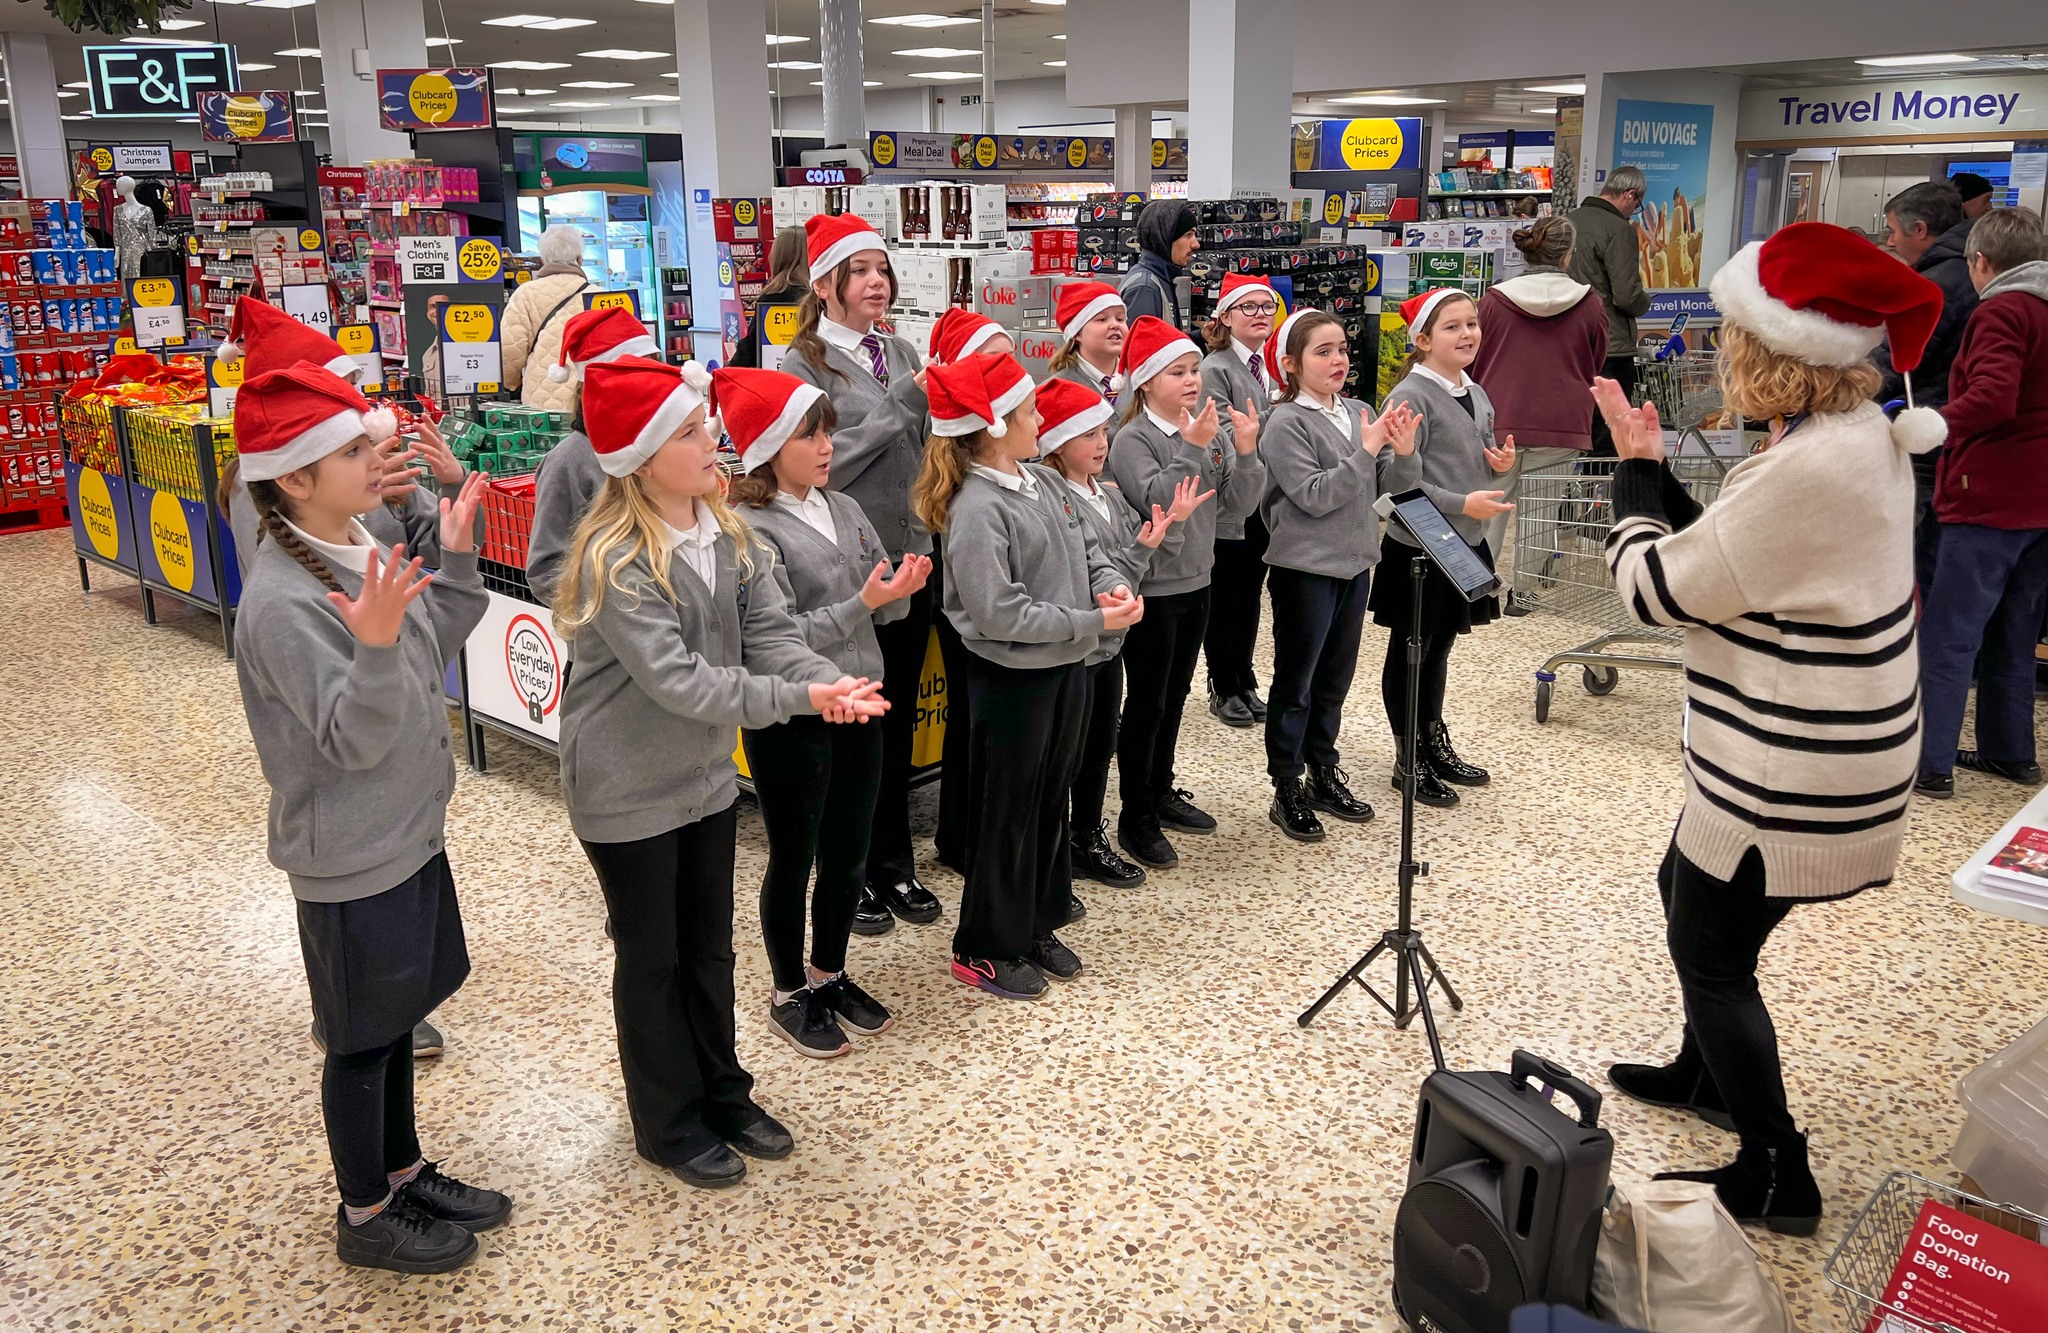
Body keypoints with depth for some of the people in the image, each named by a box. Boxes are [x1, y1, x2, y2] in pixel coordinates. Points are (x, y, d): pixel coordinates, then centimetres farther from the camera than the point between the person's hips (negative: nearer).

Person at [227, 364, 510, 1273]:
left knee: (398, 1018, 23)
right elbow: (353, 738, -27)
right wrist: (375, 647, -44)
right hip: (352, 861, -8)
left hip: (408, 834, 8)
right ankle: (365, 1216, 31)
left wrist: (455, 563, 0)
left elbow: (430, 656, 10)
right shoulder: (283, 604, -26)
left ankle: (403, 1171, 42)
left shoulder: (361, 554, 0)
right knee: (362, 1042, 10)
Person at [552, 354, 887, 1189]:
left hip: (704, 775, 7)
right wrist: (795, 699, -35)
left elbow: (769, 634, -7)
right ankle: (669, 1123, 30)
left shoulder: (727, 533, -2)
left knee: (709, 946, 19)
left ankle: (721, 1093, 39)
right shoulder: (614, 558, -25)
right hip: (628, 791, -6)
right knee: (652, 958, 11)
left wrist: (831, 681, -27)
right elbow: (676, 678, -30)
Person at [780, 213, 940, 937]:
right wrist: (903, 402, -18)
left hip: (912, 557, 5)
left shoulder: (903, 354, 9)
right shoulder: (803, 365, -7)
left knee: (899, 716, 14)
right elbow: (815, 463, -18)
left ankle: (893, 861, 28)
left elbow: (930, 446, 11)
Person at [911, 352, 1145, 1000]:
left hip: (1066, 668, 8)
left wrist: (1112, 583, -9)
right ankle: (985, 950, 22)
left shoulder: (1044, 484, 5)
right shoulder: (977, 510, -22)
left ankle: (1037, 927, 36)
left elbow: (1087, 546, 13)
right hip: (1012, 677, -8)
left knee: (1051, 801, 19)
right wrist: (1093, 621, -21)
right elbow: (1001, 614, -25)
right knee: (1007, 813, 5)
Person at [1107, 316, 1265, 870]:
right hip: (1151, 589, -7)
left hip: (1195, 582, 7)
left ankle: (1162, 792, 34)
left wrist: (1246, 452, -15)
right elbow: (1156, 503, -28)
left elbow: (1238, 503, 0)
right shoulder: (1133, 439, -15)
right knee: (1146, 703, 2)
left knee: (1175, 696, 19)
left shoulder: (1213, 430, 3)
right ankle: (1136, 818, 12)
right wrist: (1192, 448, -31)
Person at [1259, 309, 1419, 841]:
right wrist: (1366, 450, -22)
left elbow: (1393, 484, 6)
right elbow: (1315, 496, -21)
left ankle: (1324, 776, 30)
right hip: (1306, 568, -7)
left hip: (1354, 562, 7)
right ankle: (1287, 792, 14)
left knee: (1334, 679, 17)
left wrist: (1404, 452, -13)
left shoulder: (1358, 413, 5)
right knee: (1295, 684, 4)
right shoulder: (1287, 423, -13)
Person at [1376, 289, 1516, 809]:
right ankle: (1409, 761, 16)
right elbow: (1403, 481, -20)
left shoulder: (1475, 394, 10)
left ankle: (1436, 745, 31)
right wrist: (1462, 504, -25)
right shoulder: (1411, 396, -15)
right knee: (1409, 654, 6)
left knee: (1439, 649, 19)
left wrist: (1500, 464, 1)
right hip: (1418, 546, -7)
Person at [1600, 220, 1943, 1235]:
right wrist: (1650, 467, 1)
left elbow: (1657, 588, -20)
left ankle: (1775, 1181, 20)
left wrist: (1636, 469, -6)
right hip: (1795, 751, 10)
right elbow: (1713, 555, 8)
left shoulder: (1809, 470, -30)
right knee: (1686, 890, 26)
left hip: (1793, 778, -10)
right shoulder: (1860, 432, 3)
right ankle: (1706, 1074, 47)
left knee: (1709, 954, 4)